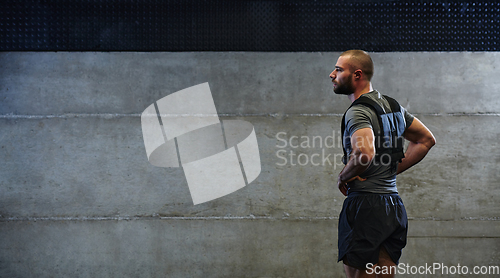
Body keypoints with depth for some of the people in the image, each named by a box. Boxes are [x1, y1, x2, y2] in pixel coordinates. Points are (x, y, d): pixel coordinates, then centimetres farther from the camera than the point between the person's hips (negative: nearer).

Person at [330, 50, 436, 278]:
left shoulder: (357, 112, -13)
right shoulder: (392, 106, 15)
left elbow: (365, 153, -31)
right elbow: (426, 139, 25)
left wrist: (343, 177, -12)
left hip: (365, 204, -9)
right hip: (394, 205, 9)